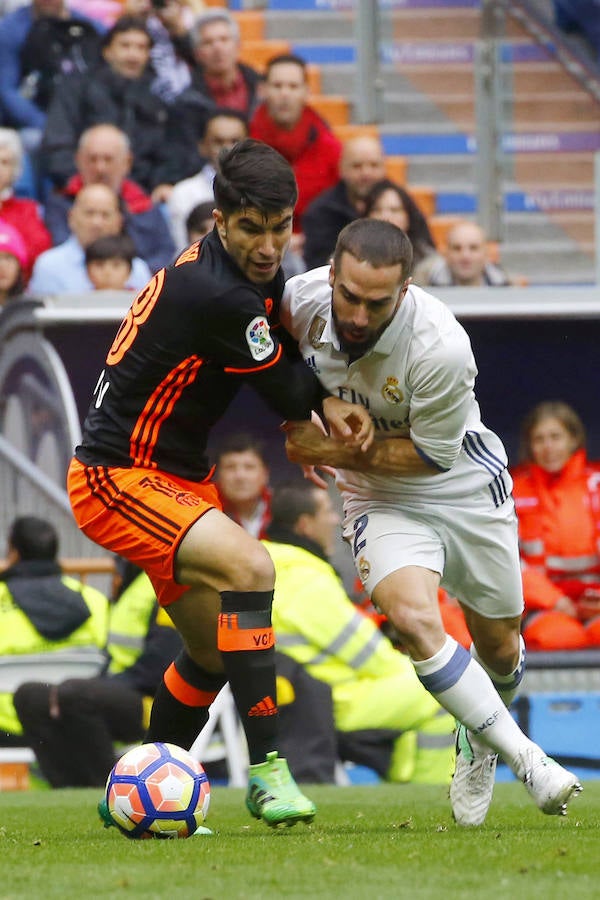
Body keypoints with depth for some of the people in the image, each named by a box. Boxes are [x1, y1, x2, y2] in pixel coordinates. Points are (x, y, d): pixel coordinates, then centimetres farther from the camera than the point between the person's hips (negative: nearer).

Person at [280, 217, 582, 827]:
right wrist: (304, 429, -4)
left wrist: (333, 451, -23)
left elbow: (432, 452, -21)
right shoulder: (301, 298, -21)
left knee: (498, 650, 11)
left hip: (465, 487, -2)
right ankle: (525, 758, -17)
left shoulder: (440, 347, -34)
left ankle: (477, 742, 46)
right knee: (412, 617, -25)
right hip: (379, 498, 2)